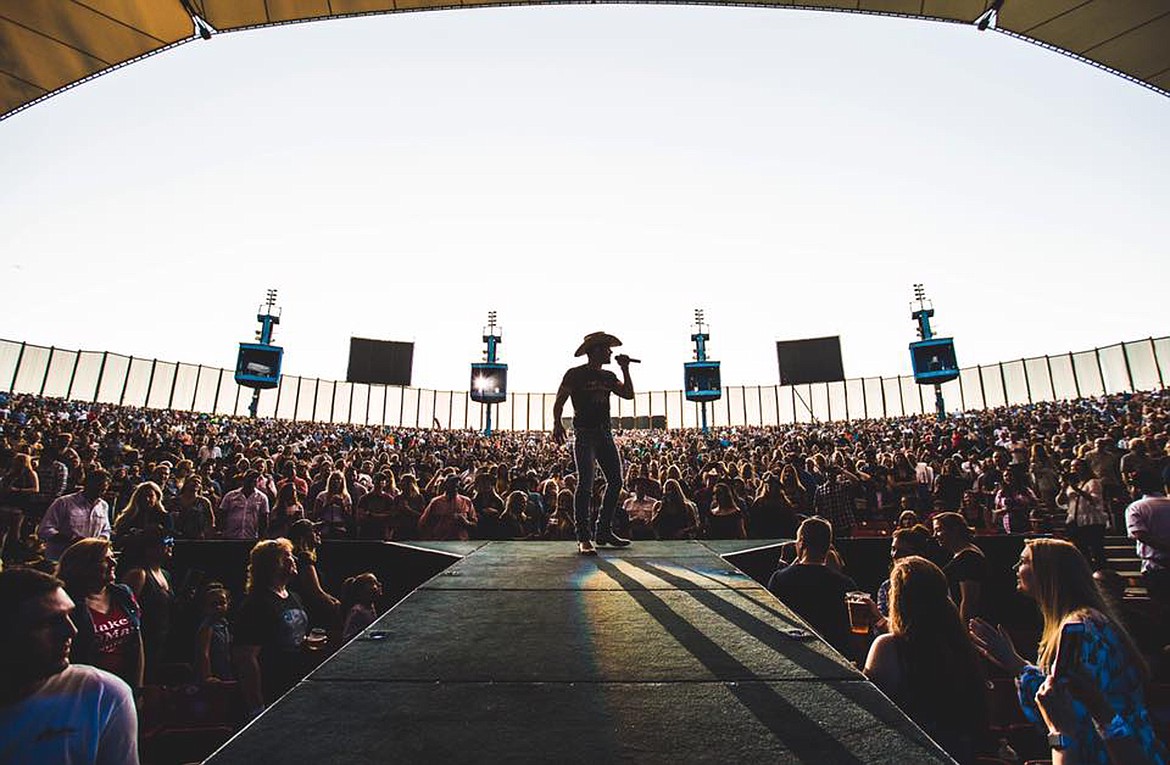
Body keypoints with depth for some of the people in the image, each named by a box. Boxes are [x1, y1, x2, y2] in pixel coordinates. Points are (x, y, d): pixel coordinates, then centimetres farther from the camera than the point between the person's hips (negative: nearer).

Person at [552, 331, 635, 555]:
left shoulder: (608, 376, 17)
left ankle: (604, 531, 18)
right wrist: (557, 424, -19)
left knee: (615, 481, 6)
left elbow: (629, 394, 12)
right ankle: (584, 538, -9)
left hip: (605, 433, 7)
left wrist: (625, 369, 7)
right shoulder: (576, 374, -2)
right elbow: (559, 401, -5)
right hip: (584, 434, -7)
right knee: (586, 484, -14)